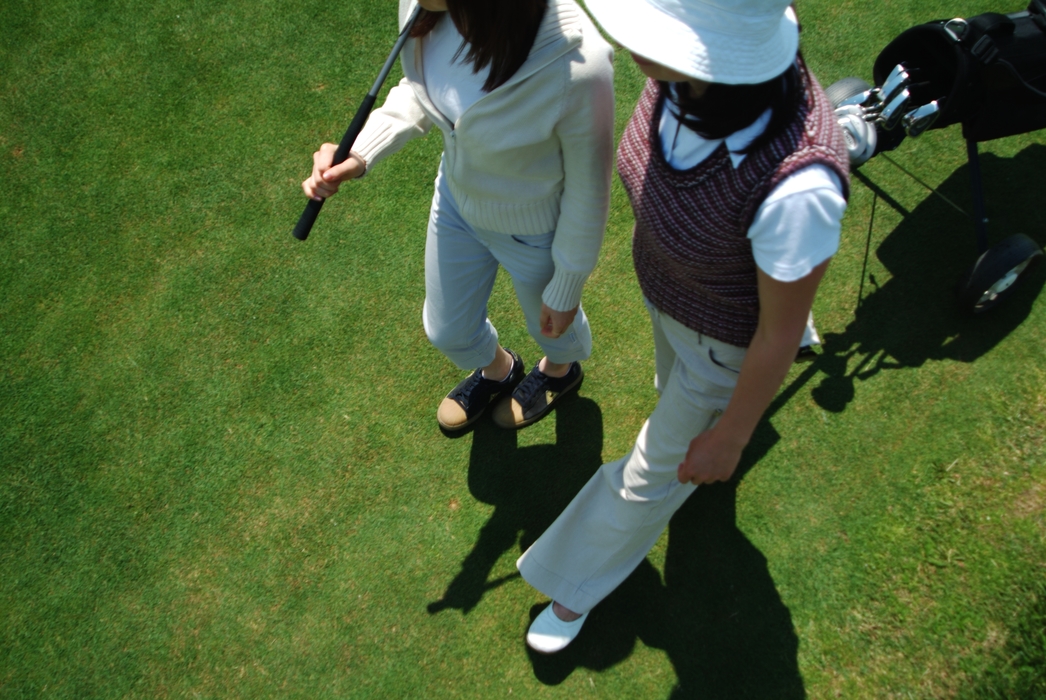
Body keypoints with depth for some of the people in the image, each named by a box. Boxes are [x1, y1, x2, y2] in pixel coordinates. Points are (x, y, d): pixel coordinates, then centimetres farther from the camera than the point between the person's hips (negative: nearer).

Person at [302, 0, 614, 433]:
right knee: (447, 332, 28)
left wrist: (566, 289, -8)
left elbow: (588, 190, -23)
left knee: (550, 324, 30)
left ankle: (561, 369, 69)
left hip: (536, 231, -4)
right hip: (458, 198, 5)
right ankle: (497, 369, 65)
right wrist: (358, 156, -20)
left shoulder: (577, 64, -42)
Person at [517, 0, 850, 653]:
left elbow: (780, 333, -28)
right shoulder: (689, 70, -28)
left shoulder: (794, 183, -47)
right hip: (667, 281, 6)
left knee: (655, 471, 20)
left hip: (730, 334, -5)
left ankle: (577, 588, 49)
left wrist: (729, 438, -12)